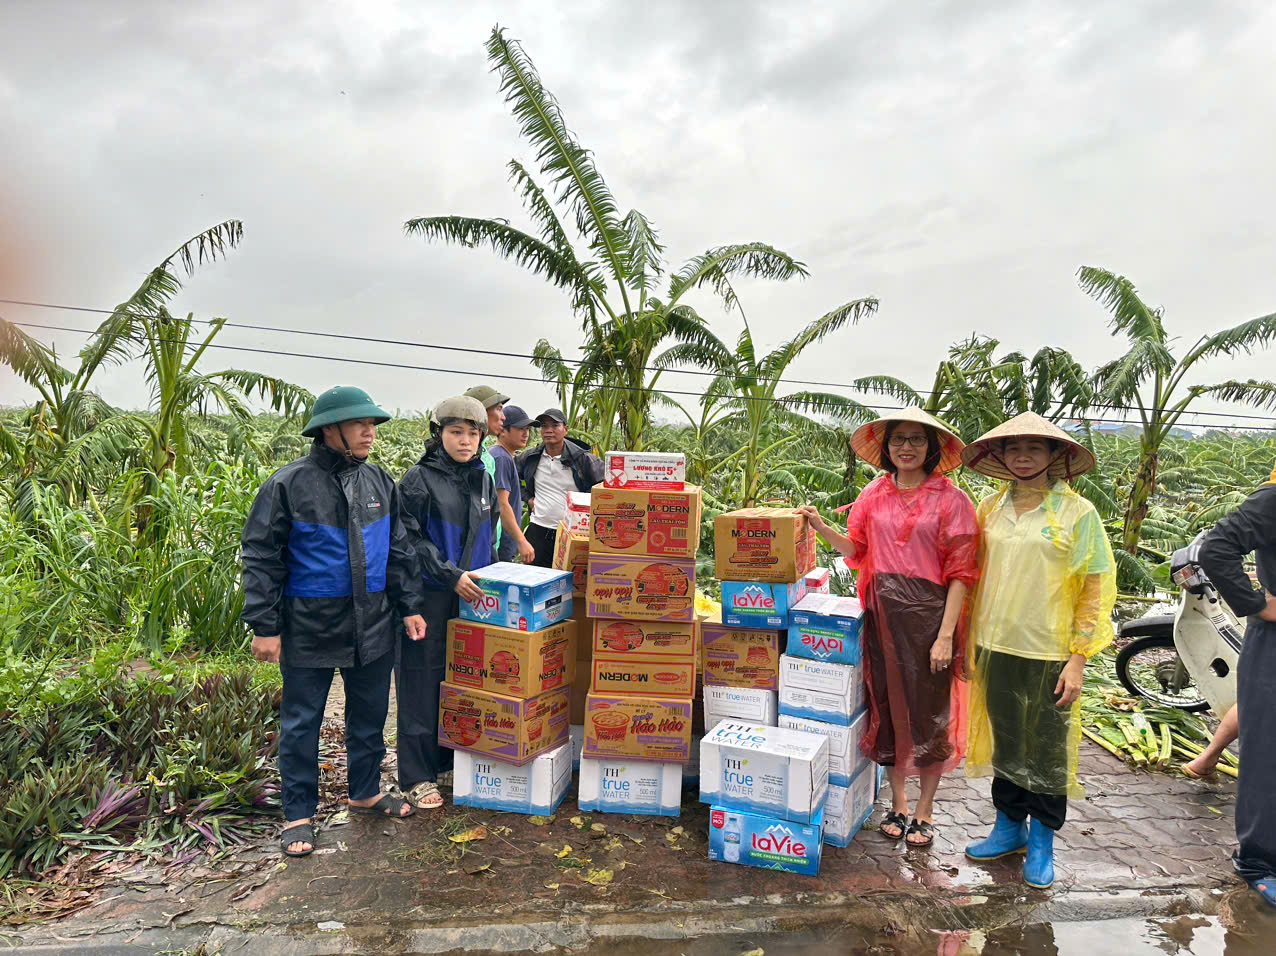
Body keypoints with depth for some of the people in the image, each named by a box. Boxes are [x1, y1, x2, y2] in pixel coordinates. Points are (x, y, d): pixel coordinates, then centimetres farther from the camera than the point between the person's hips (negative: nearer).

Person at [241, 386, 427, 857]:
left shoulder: (379, 481, 5)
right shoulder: (289, 485, -11)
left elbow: (399, 550, 11)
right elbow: (261, 559, -9)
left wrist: (410, 606, 7)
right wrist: (264, 627, -11)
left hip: (373, 627, 5)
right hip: (309, 629, -5)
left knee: (369, 715, 18)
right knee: (301, 723, 9)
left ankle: (366, 792, 38)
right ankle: (298, 814, 26)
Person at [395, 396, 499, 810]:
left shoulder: (482, 478, 12)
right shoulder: (418, 479, -7)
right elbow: (411, 540, -12)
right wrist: (450, 575, -18)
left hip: (472, 595, 6)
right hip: (431, 597, -6)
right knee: (424, 682, 1)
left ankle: (453, 756, 28)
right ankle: (417, 775, 12)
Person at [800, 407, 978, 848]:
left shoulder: (951, 499, -5)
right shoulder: (875, 494, 8)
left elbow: (959, 572, -8)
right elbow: (857, 550, 12)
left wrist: (946, 634, -13)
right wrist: (820, 526, -4)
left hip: (929, 612, -3)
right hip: (882, 611, 4)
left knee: (929, 711, 5)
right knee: (888, 705, 11)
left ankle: (925, 810, 24)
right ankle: (897, 802, 29)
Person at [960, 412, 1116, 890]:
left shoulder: (1077, 512, -5)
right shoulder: (990, 508, 6)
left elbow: (1096, 589, -5)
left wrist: (1078, 658, -10)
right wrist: (969, 642, 9)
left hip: (1049, 653, -3)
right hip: (995, 648, 4)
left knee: (1047, 749, 7)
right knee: (1004, 742, 15)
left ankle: (1041, 841, 25)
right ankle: (1009, 827, 32)